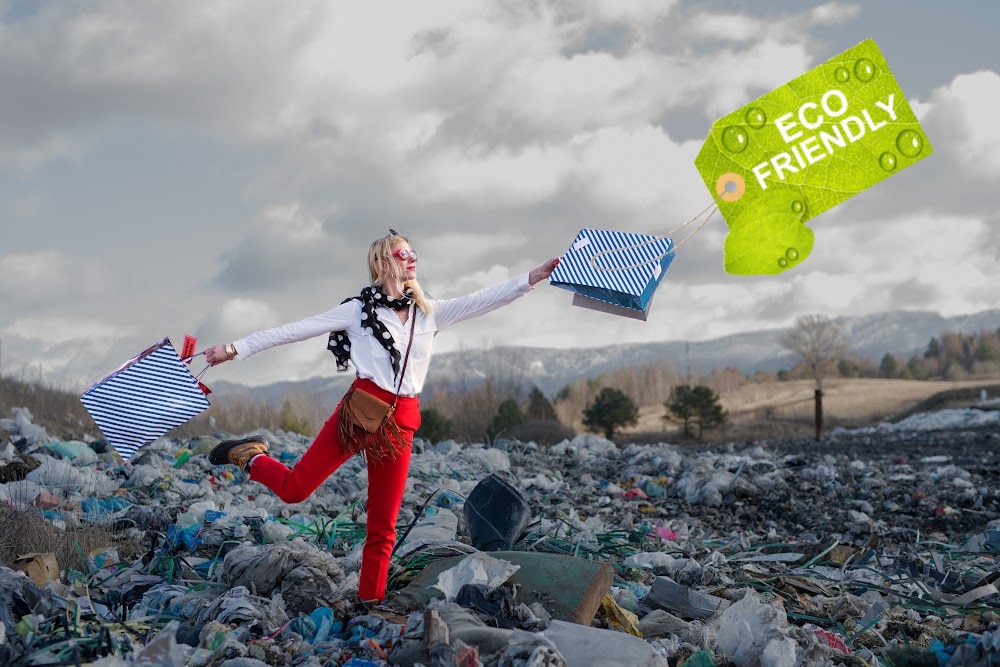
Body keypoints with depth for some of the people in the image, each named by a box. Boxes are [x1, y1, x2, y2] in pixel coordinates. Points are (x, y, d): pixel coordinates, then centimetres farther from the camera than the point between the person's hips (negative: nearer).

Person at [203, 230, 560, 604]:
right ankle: (250, 456, 20)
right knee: (294, 488, -8)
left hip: (401, 422, 3)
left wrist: (533, 277, -3)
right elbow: (293, 331, 0)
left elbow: (482, 301, 6)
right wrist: (235, 349, -3)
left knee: (383, 525, 5)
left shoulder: (429, 312, 13)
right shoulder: (359, 309, 1)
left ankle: (370, 601, 15)